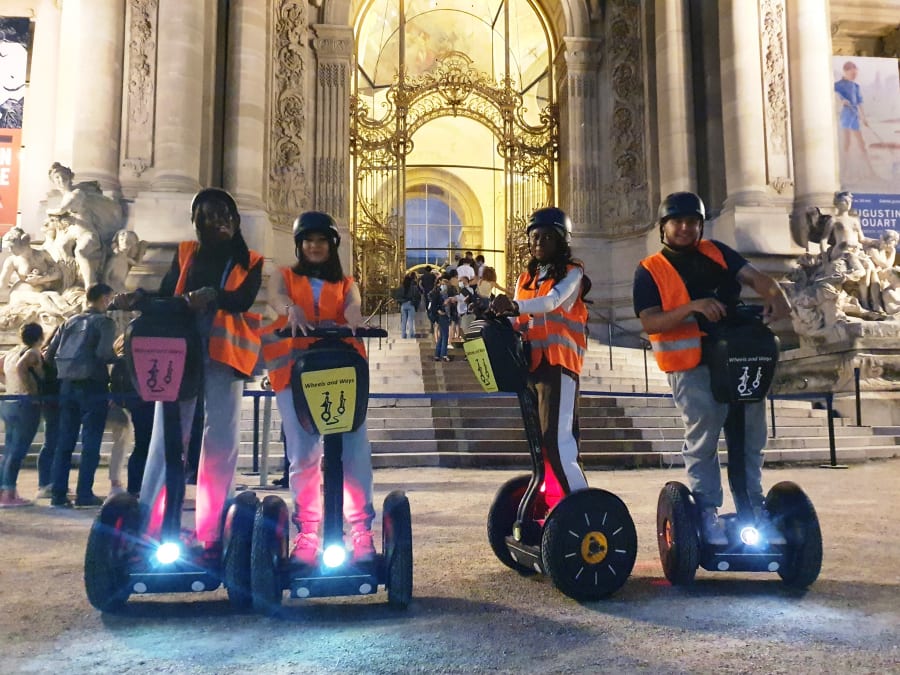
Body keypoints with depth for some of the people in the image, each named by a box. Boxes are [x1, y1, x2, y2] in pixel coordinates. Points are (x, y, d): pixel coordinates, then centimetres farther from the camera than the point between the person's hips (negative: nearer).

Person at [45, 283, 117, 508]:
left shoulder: (70, 322, 15)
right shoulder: (104, 321, -4)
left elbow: (50, 354, 11)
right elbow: (103, 352, -19)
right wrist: (119, 360, 0)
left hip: (67, 385, 6)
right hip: (92, 385, -6)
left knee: (65, 441, 9)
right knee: (91, 442, -1)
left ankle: (58, 494, 10)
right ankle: (84, 494, -2)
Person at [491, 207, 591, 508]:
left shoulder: (572, 273, -1)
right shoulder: (525, 278, 18)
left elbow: (552, 301, -21)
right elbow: (519, 322, 12)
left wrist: (515, 306, -39)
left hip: (559, 363, -7)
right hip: (531, 363, 7)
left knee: (557, 440, -16)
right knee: (541, 440, 11)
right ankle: (551, 504, 21)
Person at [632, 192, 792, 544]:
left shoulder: (716, 252, 12)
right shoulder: (650, 271, 0)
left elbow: (753, 276, -3)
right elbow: (650, 322, -12)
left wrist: (775, 296, -24)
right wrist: (691, 308, -27)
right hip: (692, 369, -5)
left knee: (751, 437, 12)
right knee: (702, 441, -8)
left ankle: (754, 505, 25)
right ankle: (707, 511, 4)